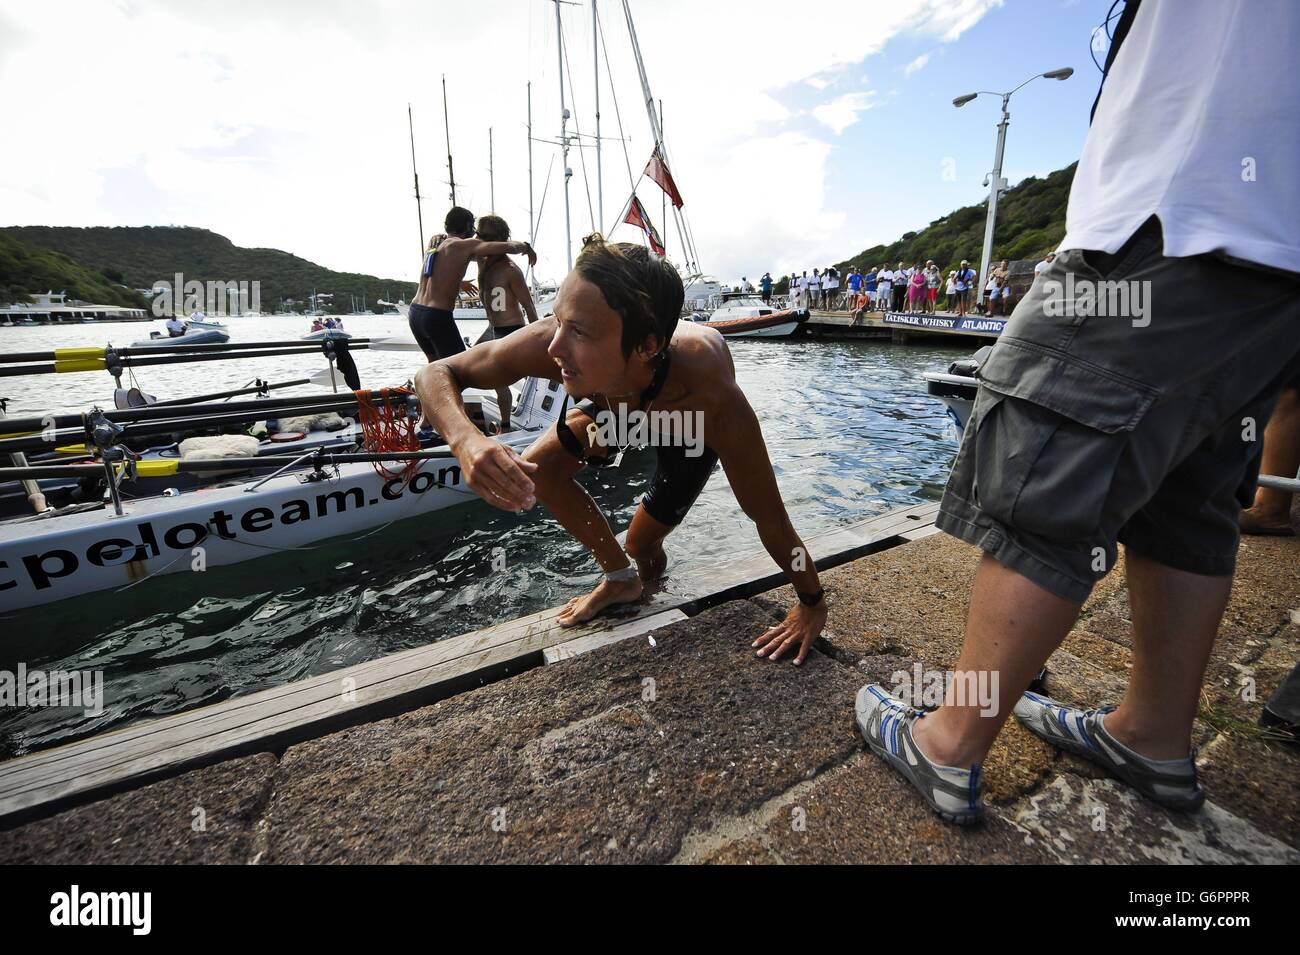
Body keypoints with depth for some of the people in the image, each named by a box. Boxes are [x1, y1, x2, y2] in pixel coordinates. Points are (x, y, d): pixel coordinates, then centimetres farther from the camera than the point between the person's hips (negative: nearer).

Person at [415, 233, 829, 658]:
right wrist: (465, 439, -49)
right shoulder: (546, 345, -40)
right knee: (537, 471, -14)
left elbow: (770, 518, -35)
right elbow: (434, 374, -27)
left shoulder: (714, 400, -48)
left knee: (642, 547, -3)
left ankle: (636, 575, 38)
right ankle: (620, 578, 8)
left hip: (692, 425, -3)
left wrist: (812, 604, -22)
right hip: (616, 403, 3)